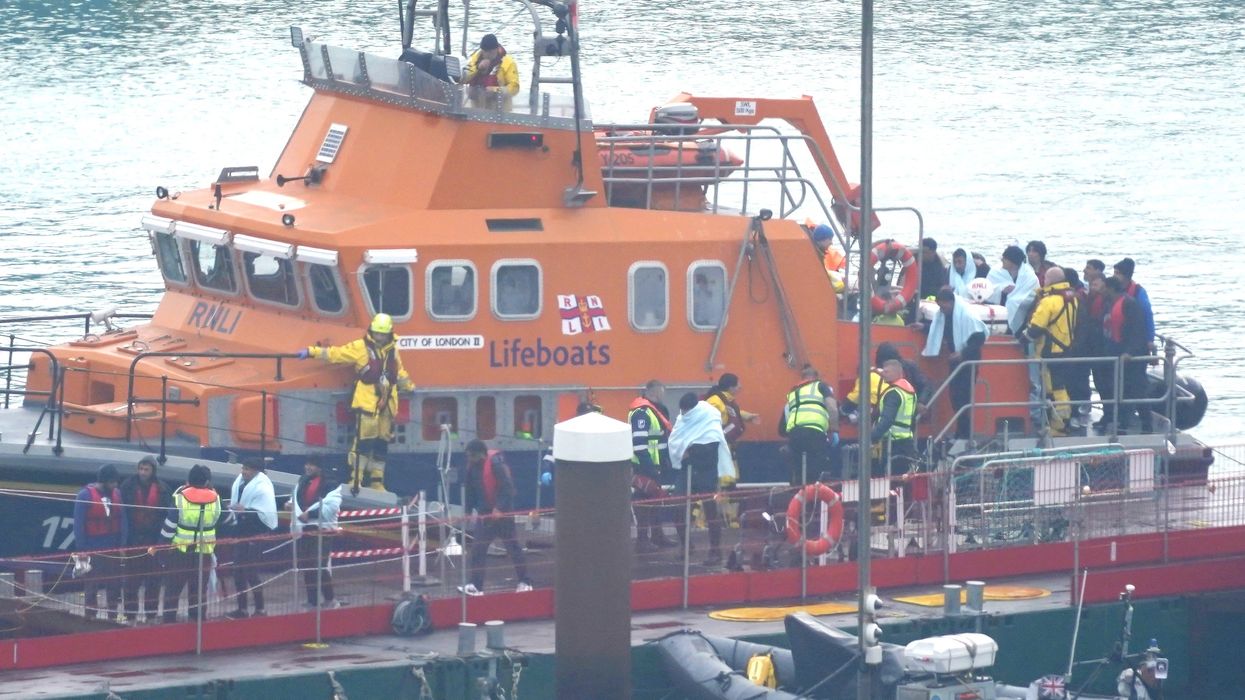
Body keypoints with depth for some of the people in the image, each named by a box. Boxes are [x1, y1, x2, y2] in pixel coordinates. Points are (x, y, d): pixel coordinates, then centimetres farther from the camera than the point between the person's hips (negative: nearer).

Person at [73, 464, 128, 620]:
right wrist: (81, 549, -12)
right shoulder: (85, 495, -10)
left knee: (114, 585, 10)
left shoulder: (117, 494, 3)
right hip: (93, 551, -4)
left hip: (114, 549, 4)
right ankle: (90, 617, 9)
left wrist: (123, 543, 0)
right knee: (91, 587, 2)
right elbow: (78, 524, -9)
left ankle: (113, 616, 20)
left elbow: (123, 520, 6)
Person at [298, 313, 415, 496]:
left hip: (386, 404, 6)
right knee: (363, 441, -11)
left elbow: (399, 373, 31)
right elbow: (335, 353, -3)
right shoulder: (360, 348, -2)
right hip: (367, 403, -6)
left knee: (382, 444, 9)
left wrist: (410, 386, 31)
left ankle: (376, 481, 17)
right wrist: (312, 352, -8)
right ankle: (356, 480, -8)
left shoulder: (392, 351, 15)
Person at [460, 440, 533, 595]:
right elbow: (470, 489, 10)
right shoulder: (473, 466, 3)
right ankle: (476, 586, 1)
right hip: (485, 513, 6)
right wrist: (468, 511, 3)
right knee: (477, 549, -1)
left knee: (513, 547, 4)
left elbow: (507, 487, -22)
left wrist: (500, 509, -26)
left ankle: (525, 582, 14)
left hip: (502, 513, -6)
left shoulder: (496, 463, -19)